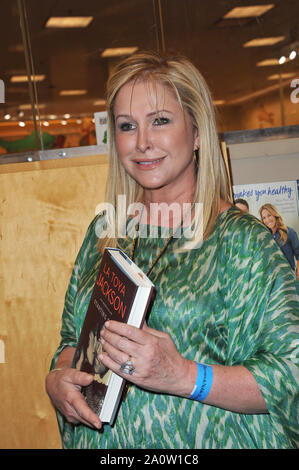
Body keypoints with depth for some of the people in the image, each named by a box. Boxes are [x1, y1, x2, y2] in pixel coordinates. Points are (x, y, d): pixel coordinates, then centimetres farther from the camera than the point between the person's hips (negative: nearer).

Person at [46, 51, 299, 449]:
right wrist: (57, 379, -10)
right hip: (102, 440, 4)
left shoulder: (243, 241, -13)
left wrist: (182, 376, -27)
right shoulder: (104, 232, 2)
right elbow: (72, 337, 10)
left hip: (201, 443, -4)